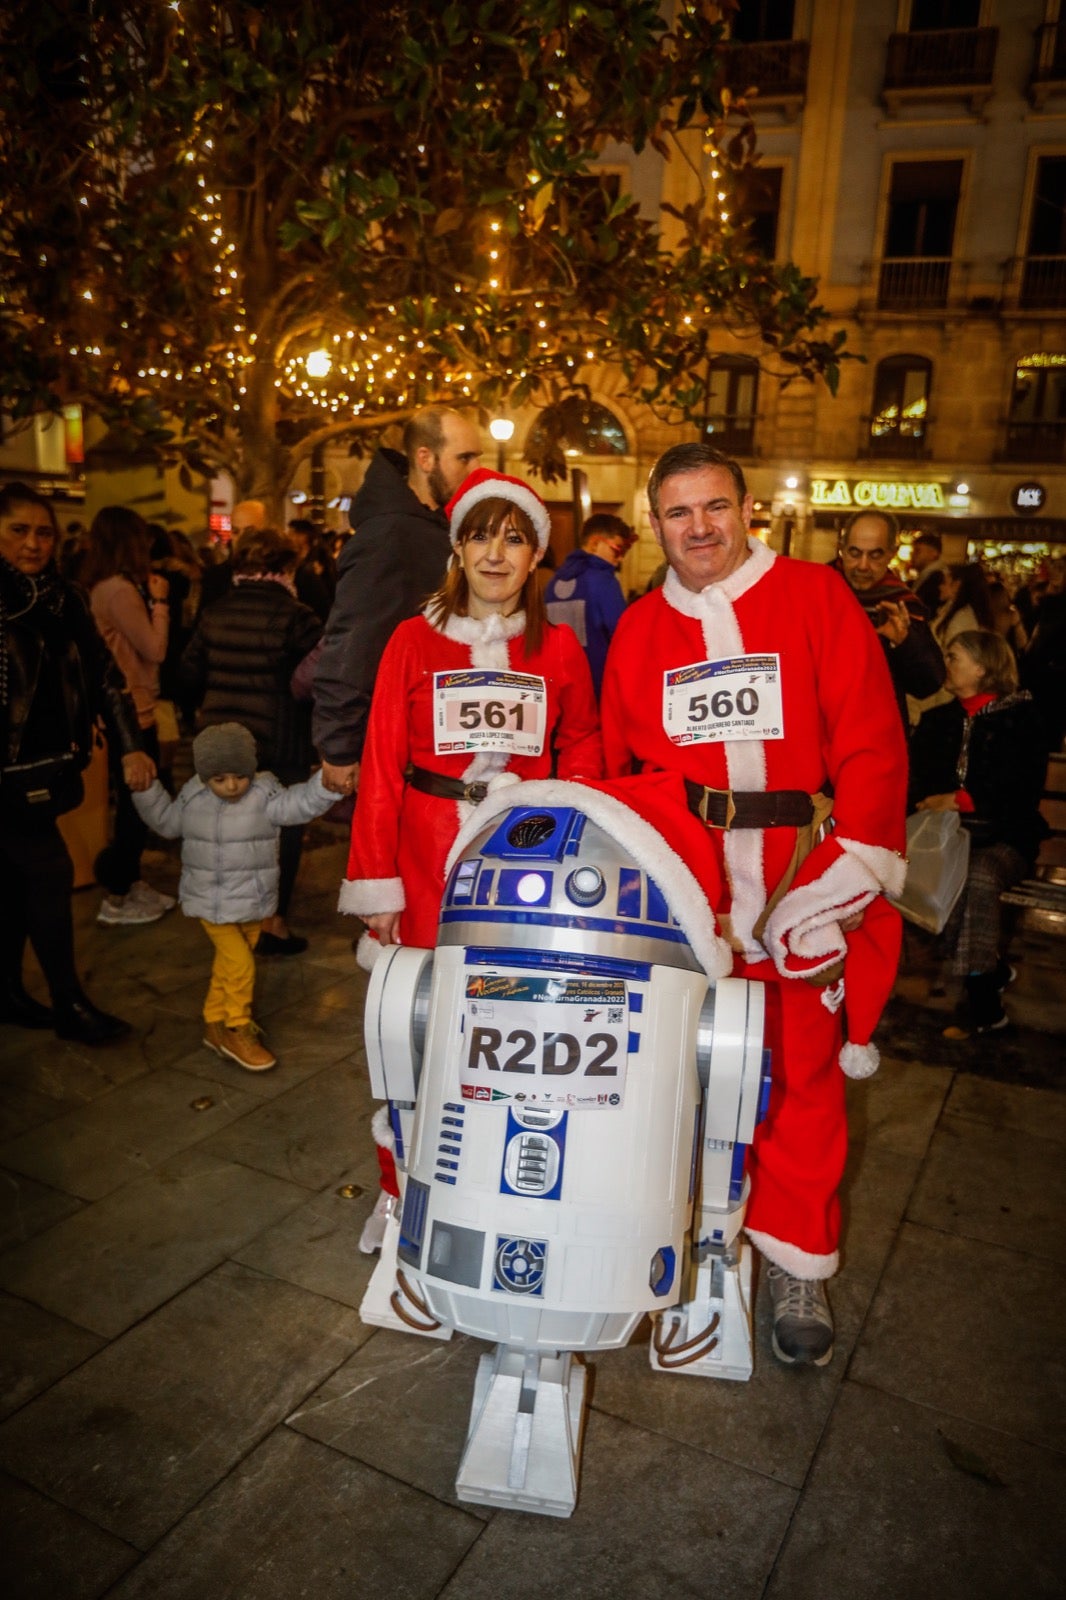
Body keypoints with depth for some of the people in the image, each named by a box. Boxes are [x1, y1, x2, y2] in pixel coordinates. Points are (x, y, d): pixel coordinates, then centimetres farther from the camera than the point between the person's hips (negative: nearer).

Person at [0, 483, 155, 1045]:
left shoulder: (64, 601, 6)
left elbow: (104, 676, 4)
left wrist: (130, 747, -6)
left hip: (48, 767, 5)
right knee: (50, 872, -4)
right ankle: (69, 1004, 9)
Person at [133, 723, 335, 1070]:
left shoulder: (265, 795, -12)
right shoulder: (193, 798, -5)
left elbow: (301, 804, -26)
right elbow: (166, 822, 12)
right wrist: (146, 789, 3)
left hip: (253, 902, 1)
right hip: (211, 902, -1)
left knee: (228, 965, 18)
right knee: (240, 964, -8)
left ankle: (215, 1023, 38)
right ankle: (237, 1031, 11)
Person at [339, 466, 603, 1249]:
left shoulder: (560, 648, 7)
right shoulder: (415, 641, 4)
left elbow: (582, 748, 16)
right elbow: (381, 764, 2)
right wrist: (376, 882, -3)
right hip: (429, 853, 0)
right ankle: (403, 1191, 22)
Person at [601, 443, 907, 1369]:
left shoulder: (816, 598, 2)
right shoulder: (638, 630, 13)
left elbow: (872, 744, -4)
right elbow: (617, 766, 13)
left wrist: (854, 868, -13)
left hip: (804, 875, -2)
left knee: (803, 1070, 4)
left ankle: (796, 1262, 22)